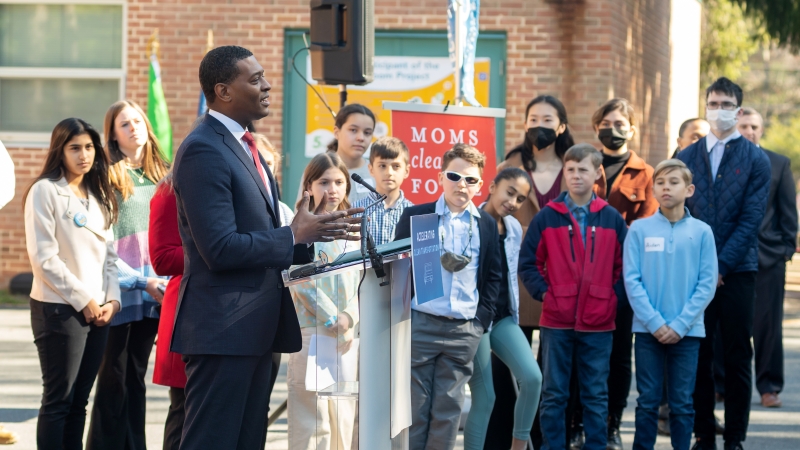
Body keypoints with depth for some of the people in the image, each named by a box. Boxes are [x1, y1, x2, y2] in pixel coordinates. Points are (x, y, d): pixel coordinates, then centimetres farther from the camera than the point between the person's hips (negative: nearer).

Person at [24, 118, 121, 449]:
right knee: (58, 400, -5)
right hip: (58, 309, -6)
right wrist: (83, 300, -11)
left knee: (79, 401, 7)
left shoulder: (99, 197, 16)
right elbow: (43, 257, -12)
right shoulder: (45, 191, -5)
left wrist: (112, 299, 1)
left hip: (97, 311, 6)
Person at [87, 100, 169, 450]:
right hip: (120, 291, -5)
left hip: (153, 294, 5)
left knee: (136, 377, 10)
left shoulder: (159, 176, 13)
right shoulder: (108, 178, -5)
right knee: (114, 378, -1)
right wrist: (140, 281, -15)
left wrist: (165, 280, 5)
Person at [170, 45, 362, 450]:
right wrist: (295, 236, -14)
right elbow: (221, 249, -22)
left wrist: (315, 236, 7)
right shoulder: (204, 151, -15)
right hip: (223, 329, -10)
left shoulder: (243, 146, 17)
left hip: (254, 326, 10)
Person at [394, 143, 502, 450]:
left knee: (448, 411, 4)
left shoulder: (487, 225, 10)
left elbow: (492, 276, 13)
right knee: (413, 408, -1)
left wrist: (482, 319, 2)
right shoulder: (415, 216, 2)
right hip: (420, 324, -2)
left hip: (464, 330, 2)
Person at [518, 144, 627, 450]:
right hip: (556, 320, -1)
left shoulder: (612, 219, 5)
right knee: (553, 394, 6)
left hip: (599, 323, 1)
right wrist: (542, 293, -6)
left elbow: (624, 266, 9)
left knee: (596, 395, 7)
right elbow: (528, 263, 4)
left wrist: (614, 298, -3)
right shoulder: (546, 217, 1)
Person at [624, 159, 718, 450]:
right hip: (648, 330, 0)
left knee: (682, 404, 5)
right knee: (648, 401, 4)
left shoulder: (701, 232, 0)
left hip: (687, 332, 0)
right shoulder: (639, 229, 0)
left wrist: (680, 324, -10)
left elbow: (707, 284, -2)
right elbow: (631, 279, -4)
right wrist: (655, 322, -12)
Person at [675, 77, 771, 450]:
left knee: (737, 357, 1)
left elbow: (751, 220, -5)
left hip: (737, 271, -2)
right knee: (697, 355, 2)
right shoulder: (686, 157, 9)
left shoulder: (756, 160, 2)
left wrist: (721, 265, -11)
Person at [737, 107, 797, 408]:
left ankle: (769, 387, 8)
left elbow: (788, 210, 9)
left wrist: (787, 247, 0)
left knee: (768, 324, 1)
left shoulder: (779, 164, 8)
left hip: (768, 256, 0)